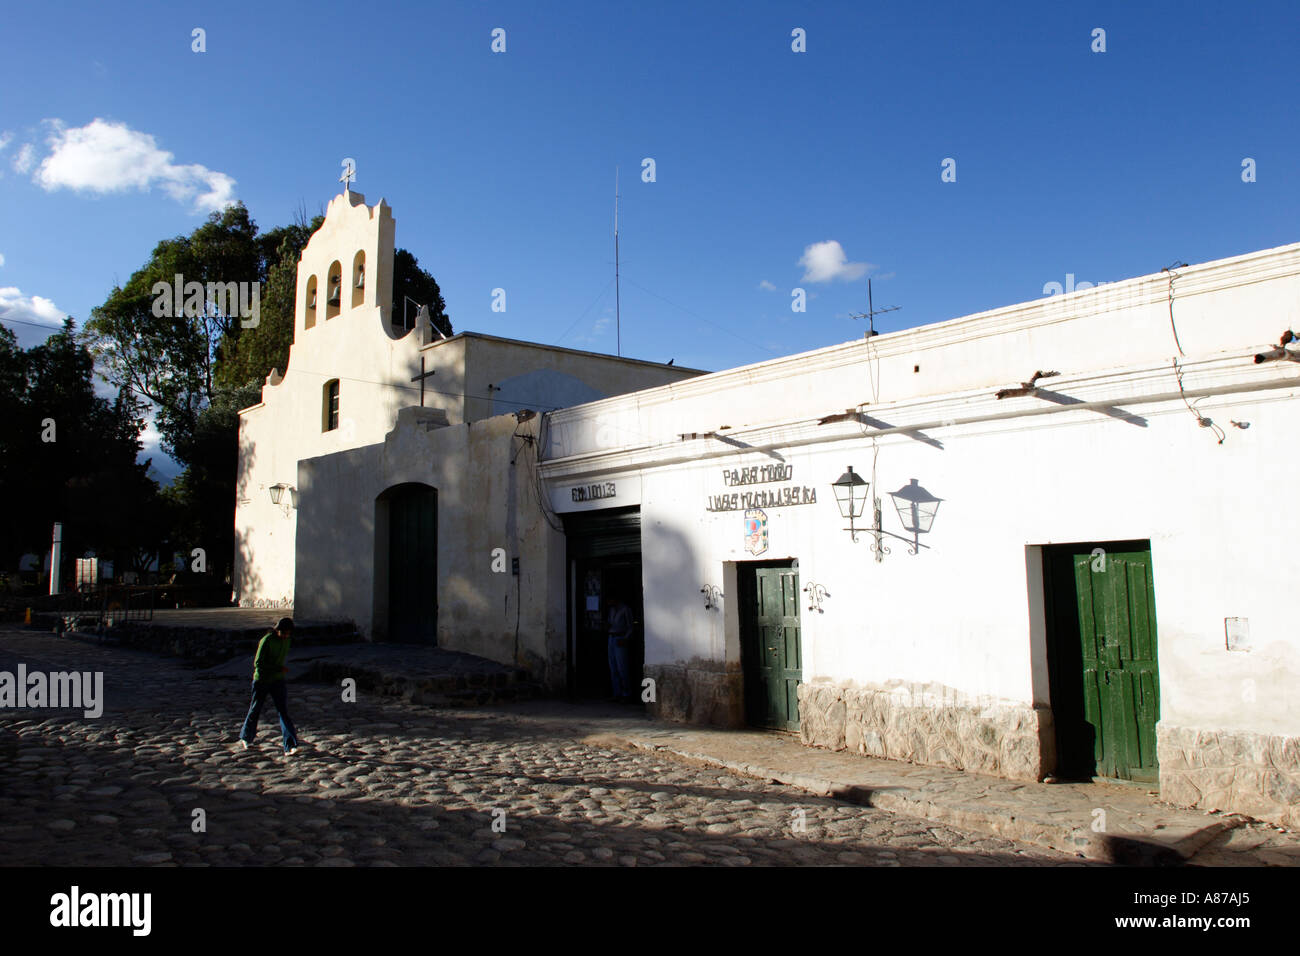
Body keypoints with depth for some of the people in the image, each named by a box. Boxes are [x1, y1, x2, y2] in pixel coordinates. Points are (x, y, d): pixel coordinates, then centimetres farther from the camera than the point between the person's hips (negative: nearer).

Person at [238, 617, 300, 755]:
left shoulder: (286, 640, 1)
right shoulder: (266, 641, -19)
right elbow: (258, 663, -21)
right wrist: (279, 668, -26)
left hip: (278, 680, 4)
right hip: (261, 680, -4)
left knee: (283, 711, -8)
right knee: (255, 711, 12)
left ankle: (290, 746, -16)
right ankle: (245, 738, 40)